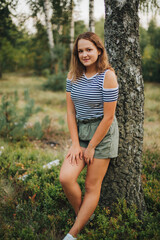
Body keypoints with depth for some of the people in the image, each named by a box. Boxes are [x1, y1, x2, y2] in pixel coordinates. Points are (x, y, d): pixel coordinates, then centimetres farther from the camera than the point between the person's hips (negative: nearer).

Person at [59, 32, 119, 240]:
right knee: (65, 178, -10)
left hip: (102, 133, -5)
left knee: (92, 187, 3)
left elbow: (108, 117, -15)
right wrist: (75, 144, -5)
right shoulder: (73, 76, 2)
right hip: (81, 131, 5)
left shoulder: (108, 76, -15)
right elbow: (71, 112, 2)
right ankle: (82, 215, 17)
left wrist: (91, 147, -11)